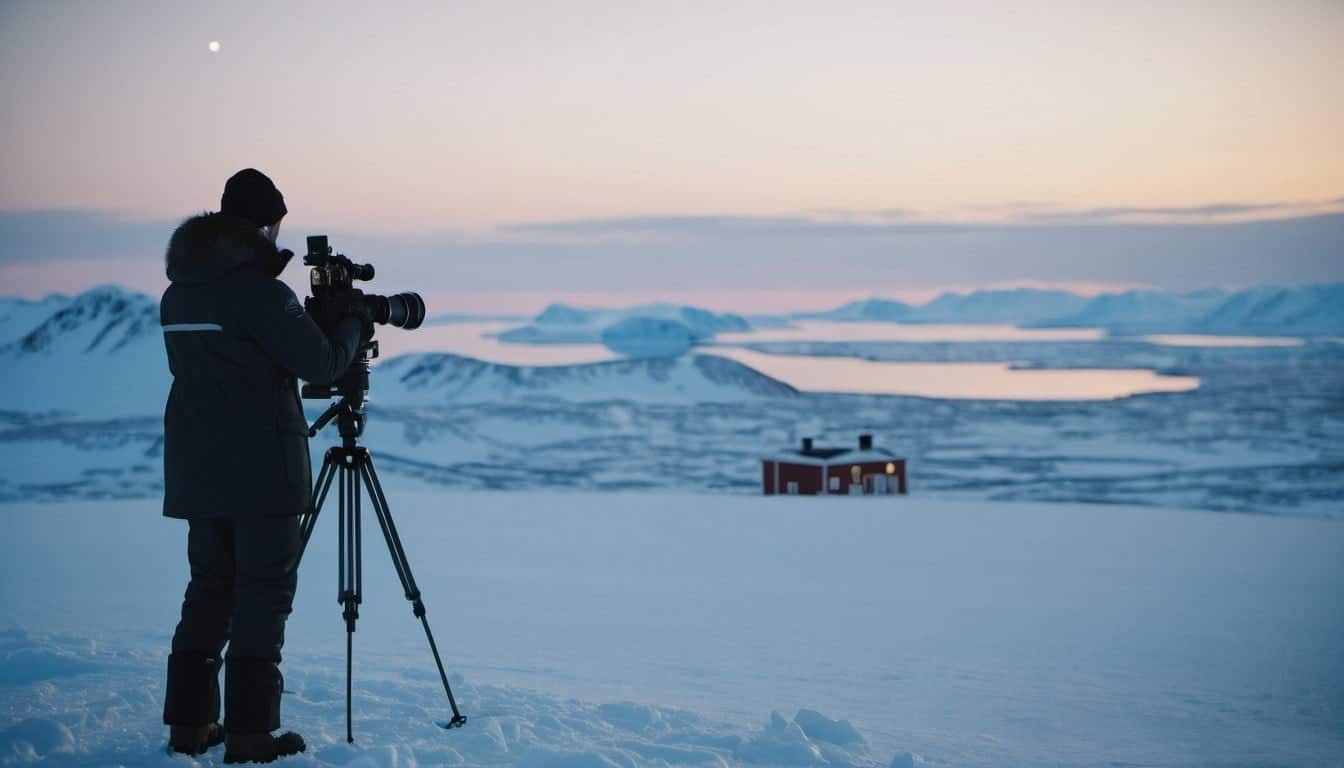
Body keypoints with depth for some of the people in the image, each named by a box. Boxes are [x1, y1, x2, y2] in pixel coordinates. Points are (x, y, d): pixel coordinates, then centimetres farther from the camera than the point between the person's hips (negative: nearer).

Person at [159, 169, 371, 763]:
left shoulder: (177, 294, 10)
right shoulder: (261, 293, -15)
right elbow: (321, 363, -15)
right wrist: (356, 323, 4)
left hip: (197, 465, 8)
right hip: (260, 468, -8)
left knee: (210, 585, 14)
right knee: (264, 588, -2)